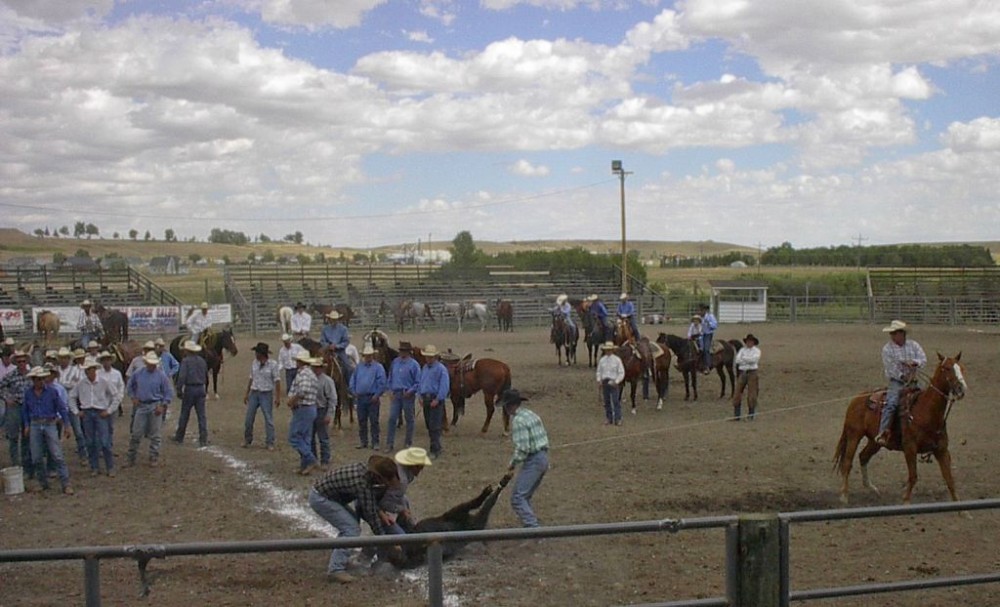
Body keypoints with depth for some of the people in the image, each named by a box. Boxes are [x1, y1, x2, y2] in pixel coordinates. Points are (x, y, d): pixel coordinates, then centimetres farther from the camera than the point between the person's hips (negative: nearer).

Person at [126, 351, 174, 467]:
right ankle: (131, 457, 13)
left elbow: (169, 392, -2)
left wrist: (163, 406, -10)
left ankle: (154, 458, 13)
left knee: (155, 435, 3)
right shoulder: (139, 374, 3)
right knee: (136, 433, 3)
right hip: (141, 406, 2)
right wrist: (133, 397, 8)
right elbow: (130, 385, 20)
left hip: (155, 407, -2)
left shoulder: (161, 375, -4)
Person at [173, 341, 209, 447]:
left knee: (184, 415, 8)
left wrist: (179, 390, -12)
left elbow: (182, 376, -16)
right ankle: (203, 440, -2)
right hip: (201, 389, 4)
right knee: (202, 415, 3)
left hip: (189, 389, -4)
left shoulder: (186, 360, -8)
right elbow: (206, 376, 18)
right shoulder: (202, 361, 10)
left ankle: (179, 438, 20)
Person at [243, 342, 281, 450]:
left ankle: (270, 443, 6)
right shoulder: (254, 363, 6)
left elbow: (277, 381, -9)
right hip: (254, 393, 5)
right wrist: (247, 394, 13)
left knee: (268, 419, -2)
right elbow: (251, 379, 13)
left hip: (266, 394, -5)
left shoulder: (273, 365, -9)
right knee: (249, 418, 7)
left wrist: (278, 397, -14)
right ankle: (247, 440, 23)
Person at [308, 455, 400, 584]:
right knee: (351, 529, -13)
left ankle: (338, 559, 27)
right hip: (320, 499, -10)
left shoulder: (366, 469, -4)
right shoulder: (362, 483, -28)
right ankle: (336, 570, -14)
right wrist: (383, 537, -10)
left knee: (353, 520, 18)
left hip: (325, 494, 10)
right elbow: (370, 513, -19)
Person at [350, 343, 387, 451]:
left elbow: (382, 383, -9)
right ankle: (363, 441, 19)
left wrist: (377, 395, -15)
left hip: (373, 398, -5)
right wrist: (353, 392, 5)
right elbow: (352, 380, 17)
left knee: (374, 421, -2)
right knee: (361, 421, 10)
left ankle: (375, 443, 2)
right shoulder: (359, 367, 11)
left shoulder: (378, 367, -4)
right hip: (360, 397, 5)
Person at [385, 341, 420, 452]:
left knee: (409, 420, 7)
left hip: (408, 395, -3)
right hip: (396, 394, 4)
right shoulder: (395, 362, 7)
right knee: (392, 418, -2)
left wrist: (410, 391, -17)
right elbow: (390, 378, 17)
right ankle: (389, 444, 1)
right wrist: (391, 390, 7)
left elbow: (418, 383, -6)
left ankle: (408, 443, 18)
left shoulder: (414, 364, -7)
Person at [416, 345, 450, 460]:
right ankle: (436, 446, 22)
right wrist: (421, 396, 8)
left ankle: (435, 451, -9)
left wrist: (437, 400, -18)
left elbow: (444, 386, -14)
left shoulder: (441, 369, -9)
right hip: (426, 399, 8)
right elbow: (420, 383, 21)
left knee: (435, 426, -10)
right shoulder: (424, 368, 14)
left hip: (436, 399, -8)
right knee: (429, 425, 11)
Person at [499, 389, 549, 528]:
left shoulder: (518, 420, -15)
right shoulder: (530, 414, 14)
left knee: (517, 497, -11)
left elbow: (522, 447, -22)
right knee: (525, 496, 19)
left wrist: (513, 463, -9)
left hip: (533, 460, -10)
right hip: (543, 457, 10)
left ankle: (533, 527, -20)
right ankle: (529, 523, 20)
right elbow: (542, 437, 17)